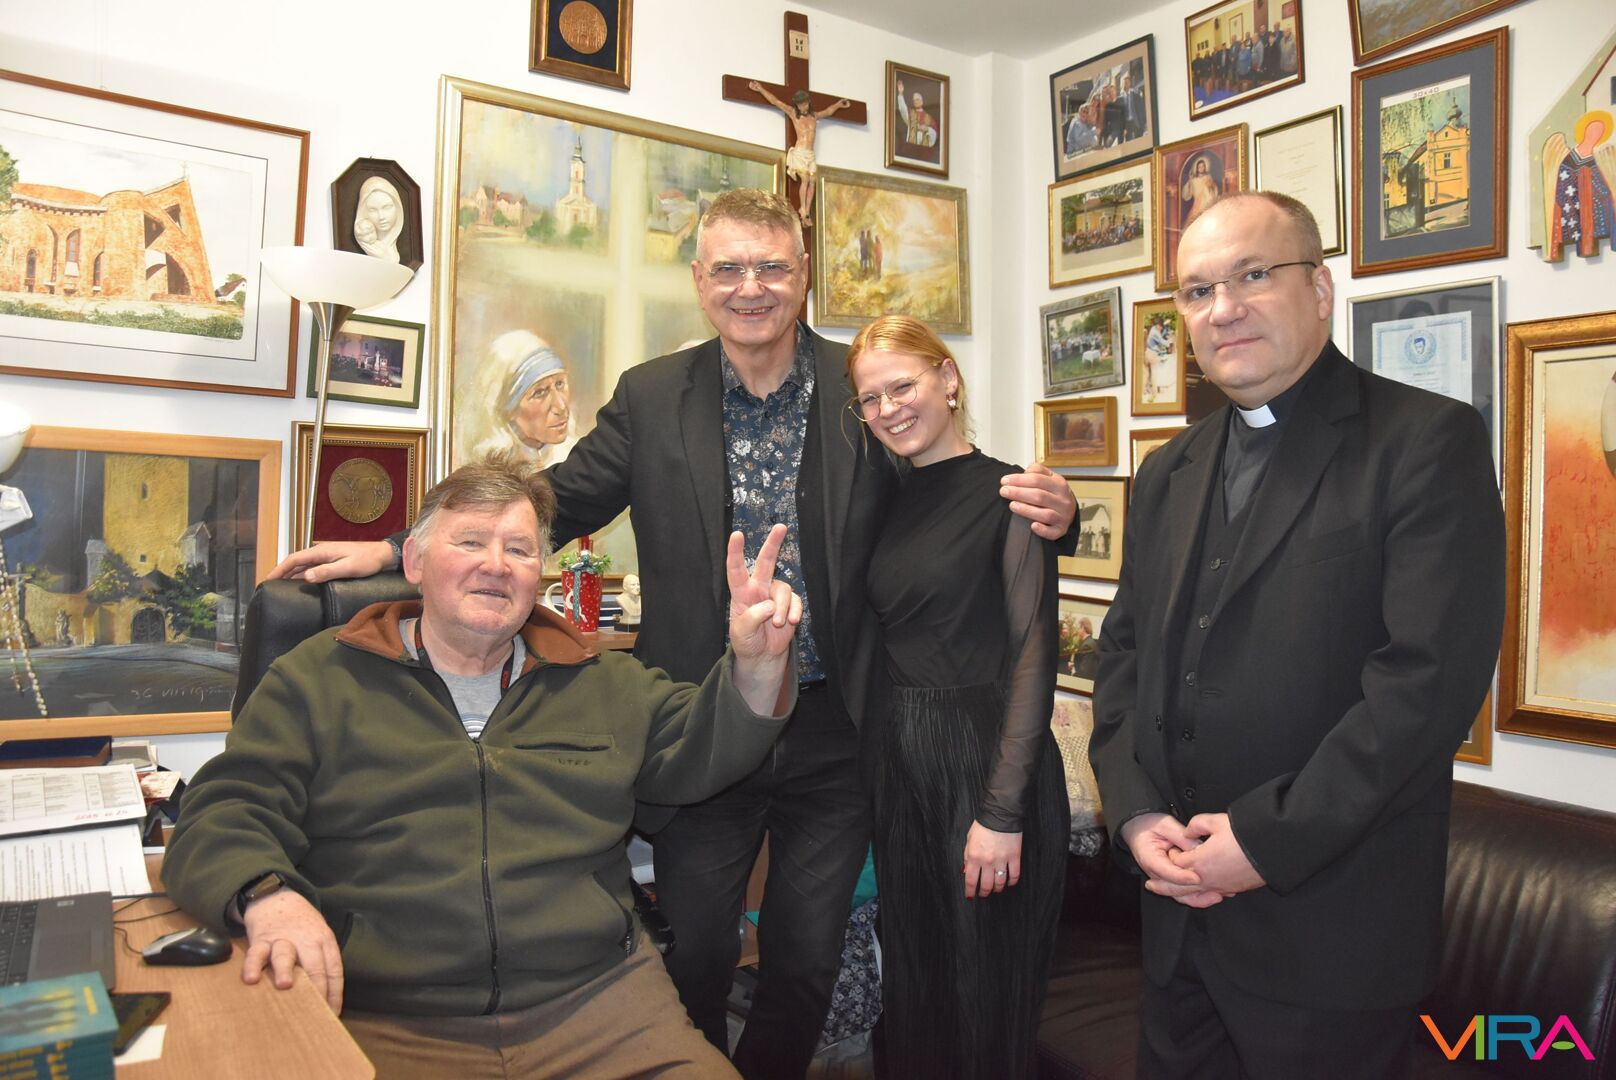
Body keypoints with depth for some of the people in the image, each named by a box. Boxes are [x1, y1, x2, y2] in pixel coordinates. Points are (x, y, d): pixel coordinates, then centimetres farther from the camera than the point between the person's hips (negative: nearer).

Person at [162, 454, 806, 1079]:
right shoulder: (317, 680, 8)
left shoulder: (604, 686, 17)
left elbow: (700, 757, 15)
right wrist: (268, 896, -21)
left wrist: (755, 666, -5)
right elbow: (223, 815, 2)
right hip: (385, 1026, -1)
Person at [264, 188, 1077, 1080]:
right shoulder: (651, 397, 1)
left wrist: (1042, 509, -22)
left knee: (807, 964, 16)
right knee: (695, 962, 13)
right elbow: (557, 503, 3)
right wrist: (396, 552, -6)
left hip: (833, 732, 0)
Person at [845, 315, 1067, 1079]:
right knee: (913, 978, 18)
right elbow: (889, 648, 11)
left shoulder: (1007, 493, -9)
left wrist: (1003, 811, -16)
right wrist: (878, 754, 3)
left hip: (986, 758, -5)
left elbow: (1032, 657, -12)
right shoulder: (891, 505, 8)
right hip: (899, 760, 6)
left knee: (989, 986, 10)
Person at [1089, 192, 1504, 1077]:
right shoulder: (1167, 472, 11)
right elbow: (1123, 652, 10)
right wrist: (1134, 810, -3)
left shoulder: (1426, 441, -9)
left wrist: (1269, 839, -17)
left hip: (1327, 925, -5)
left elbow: (1433, 673, -18)